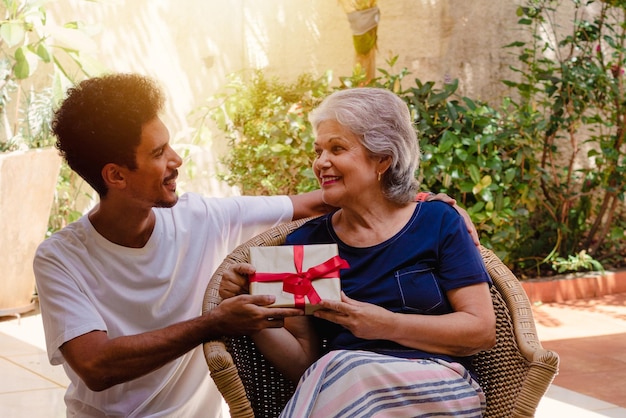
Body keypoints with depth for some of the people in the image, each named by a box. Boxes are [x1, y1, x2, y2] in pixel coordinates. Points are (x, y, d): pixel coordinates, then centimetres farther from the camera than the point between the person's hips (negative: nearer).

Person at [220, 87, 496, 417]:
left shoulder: (438, 223, 6)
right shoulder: (305, 243, 12)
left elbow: (482, 329, -2)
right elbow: (303, 363, 10)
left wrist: (386, 325, -13)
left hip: (434, 387, -2)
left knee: (340, 372, -33)